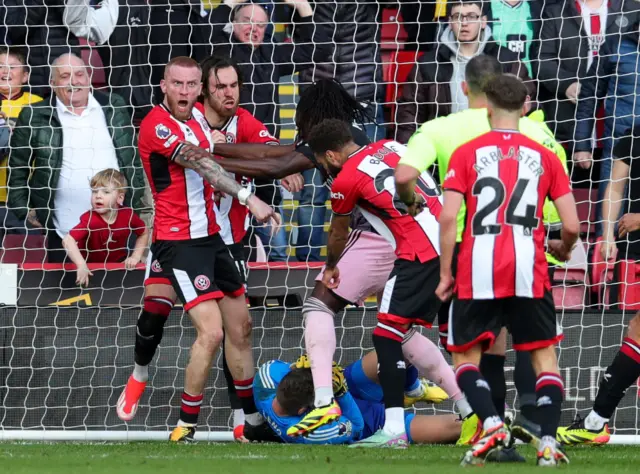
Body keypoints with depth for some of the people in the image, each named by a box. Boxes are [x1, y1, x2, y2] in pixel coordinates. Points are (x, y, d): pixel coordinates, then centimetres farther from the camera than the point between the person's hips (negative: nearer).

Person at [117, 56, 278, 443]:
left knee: (240, 327, 11)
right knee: (211, 331, -17)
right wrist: (247, 197, -38)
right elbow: (200, 164, -29)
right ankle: (185, 430, -7)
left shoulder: (197, 116, 9)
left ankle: (254, 423, 22)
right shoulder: (157, 125, -18)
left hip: (210, 234, 9)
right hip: (178, 241, -9)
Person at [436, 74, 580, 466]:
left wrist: (445, 274, 3)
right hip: (529, 272, 1)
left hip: (478, 273, -1)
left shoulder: (466, 154, 3)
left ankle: (491, 423, -14)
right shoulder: (544, 157, 7)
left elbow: (448, 218, -6)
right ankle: (548, 442, -3)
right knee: (545, 356, 11)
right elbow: (572, 225, 3)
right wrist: (564, 248, 26)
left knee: (466, 356, 10)